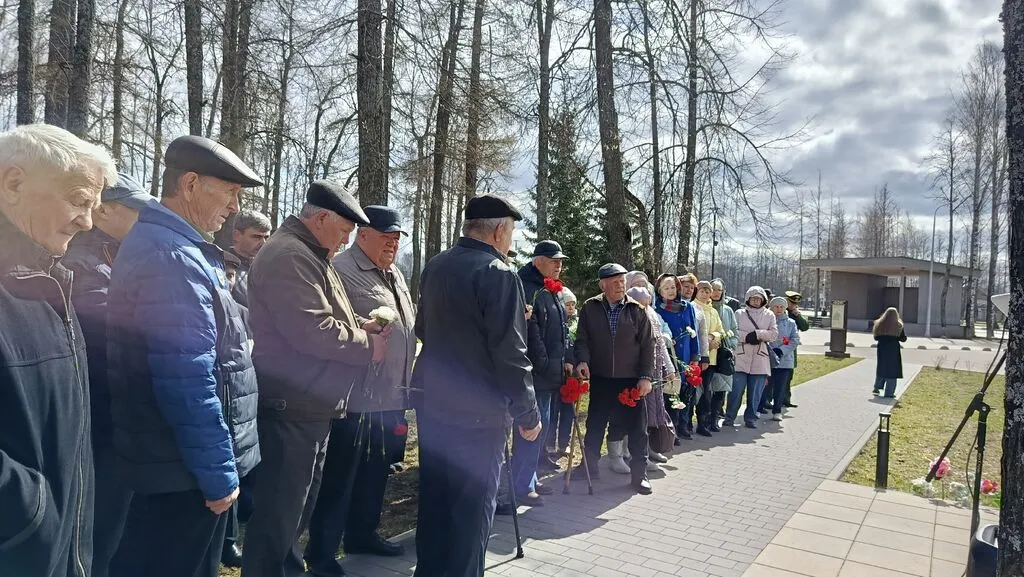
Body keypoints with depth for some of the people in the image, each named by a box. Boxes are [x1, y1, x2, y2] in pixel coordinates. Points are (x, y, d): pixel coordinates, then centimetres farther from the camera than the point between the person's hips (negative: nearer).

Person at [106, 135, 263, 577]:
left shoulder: (154, 242, 11)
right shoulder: (174, 258, -23)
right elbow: (189, 384, -27)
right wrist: (218, 474, -20)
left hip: (166, 461, 10)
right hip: (184, 471, -10)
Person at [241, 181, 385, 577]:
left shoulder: (310, 255, 17)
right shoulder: (289, 256, -18)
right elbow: (312, 331, -26)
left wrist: (357, 324, 7)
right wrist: (368, 347, -14)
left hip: (311, 404, 11)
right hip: (293, 407, -11)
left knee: (298, 504, 22)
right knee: (278, 510, 1)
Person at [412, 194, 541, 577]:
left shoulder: (435, 266, 6)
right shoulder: (499, 274, -17)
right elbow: (510, 354, -19)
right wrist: (527, 414, -10)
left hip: (432, 399, 8)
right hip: (477, 409, -8)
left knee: (434, 496, 20)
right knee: (473, 505, 5)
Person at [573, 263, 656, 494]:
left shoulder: (637, 310, -1)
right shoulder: (590, 308, 0)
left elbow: (647, 345, -1)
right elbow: (582, 339, 2)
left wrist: (646, 376, -6)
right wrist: (583, 361, -17)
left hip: (630, 380, -1)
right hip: (599, 378, 1)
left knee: (637, 427, 2)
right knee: (595, 424, 13)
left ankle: (639, 473, 15)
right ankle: (590, 465, 30)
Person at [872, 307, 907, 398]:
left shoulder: (879, 324, 0)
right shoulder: (898, 325, -8)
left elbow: (876, 337, 4)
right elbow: (903, 339, -4)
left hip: (882, 349, 3)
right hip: (893, 350, -3)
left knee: (881, 368, 18)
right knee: (892, 370, 2)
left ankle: (877, 387, 19)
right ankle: (889, 393, 2)